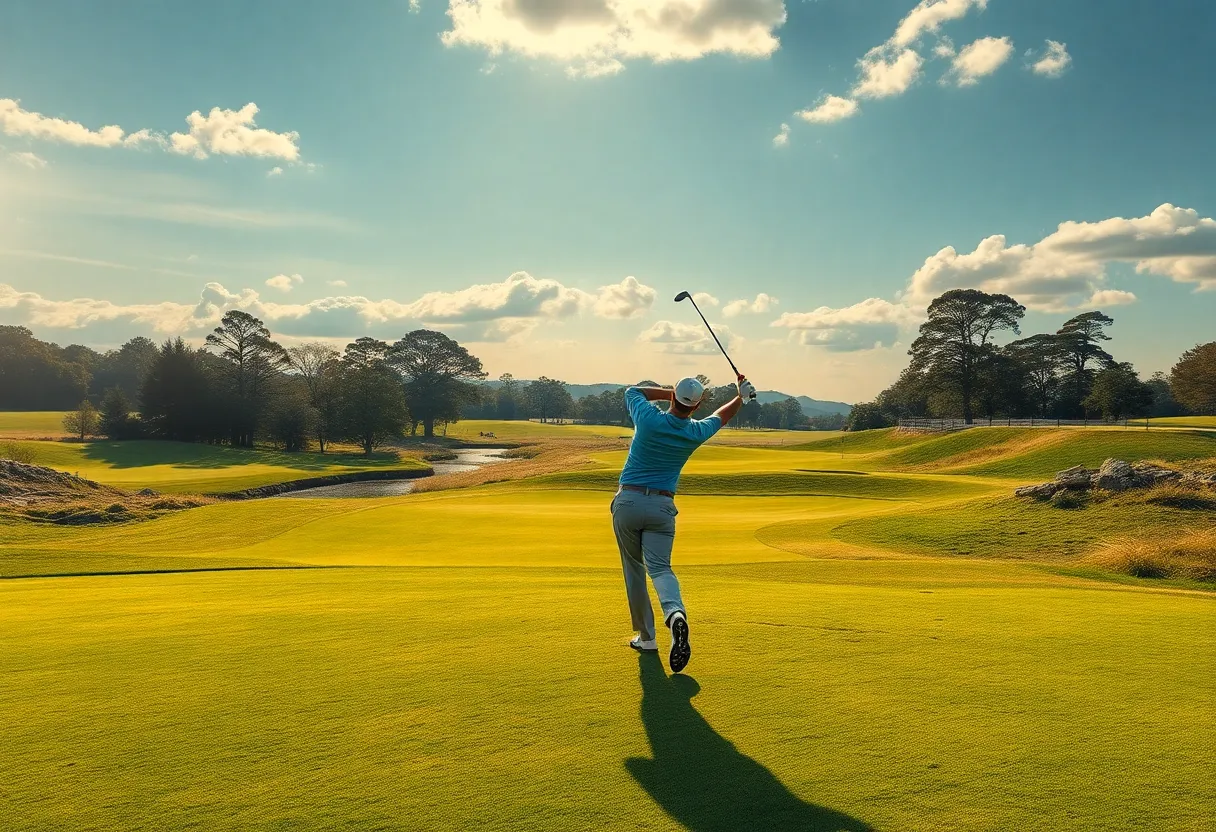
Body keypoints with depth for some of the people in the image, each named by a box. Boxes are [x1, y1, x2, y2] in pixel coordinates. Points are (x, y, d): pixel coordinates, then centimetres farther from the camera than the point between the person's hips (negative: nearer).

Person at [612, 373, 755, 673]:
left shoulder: (649, 418, -10)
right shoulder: (696, 433, -1)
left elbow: (632, 391, 14)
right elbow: (720, 417, 22)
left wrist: (671, 392, 10)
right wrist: (742, 396, 36)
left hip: (628, 501, -1)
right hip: (662, 506, 1)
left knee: (635, 571, 12)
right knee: (659, 567, -5)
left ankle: (646, 637, 19)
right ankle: (675, 614, -36)